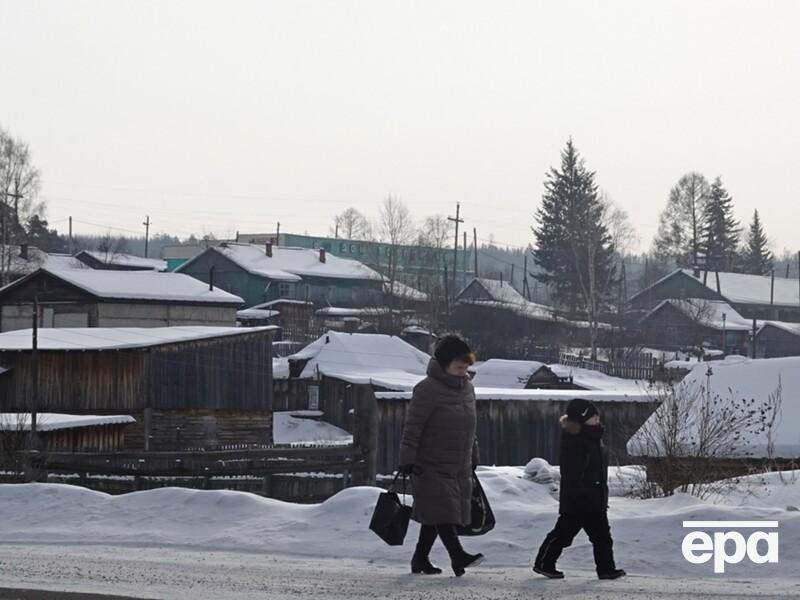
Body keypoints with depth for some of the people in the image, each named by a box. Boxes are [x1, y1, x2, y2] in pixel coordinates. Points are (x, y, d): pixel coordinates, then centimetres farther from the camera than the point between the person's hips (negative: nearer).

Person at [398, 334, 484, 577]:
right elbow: (413, 426, -15)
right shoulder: (428, 389, -13)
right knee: (442, 511, -14)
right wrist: (408, 459, -20)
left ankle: (420, 559, 19)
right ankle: (457, 555, -19)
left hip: (460, 467, 7)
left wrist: (473, 458, 24)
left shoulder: (467, 388, 11)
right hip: (431, 465, -7)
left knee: (435, 515, 12)